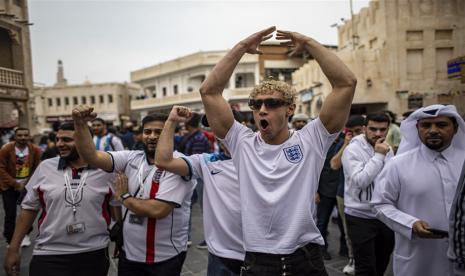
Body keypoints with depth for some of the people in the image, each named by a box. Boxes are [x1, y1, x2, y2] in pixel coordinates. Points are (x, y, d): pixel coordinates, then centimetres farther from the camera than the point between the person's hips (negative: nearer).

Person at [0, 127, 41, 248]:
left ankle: (25, 234, 32)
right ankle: (10, 241, 17)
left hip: (27, 186, 2)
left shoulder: (35, 150, -9)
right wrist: (16, 184, -16)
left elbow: (37, 169, -2)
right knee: (10, 215, 0)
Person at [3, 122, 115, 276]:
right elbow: (29, 208, 5)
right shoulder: (45, 168, -2)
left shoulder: (106, 170, -7)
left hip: (94, 253, 0)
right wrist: (13, 249, 7)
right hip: (49, 255, 1)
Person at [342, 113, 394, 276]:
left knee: (382, 263, 19)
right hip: (361, 218, -6)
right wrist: (378, 155, -21)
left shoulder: (388, 150, 7)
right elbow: (360, 181, -24)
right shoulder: (352, 150, -13)